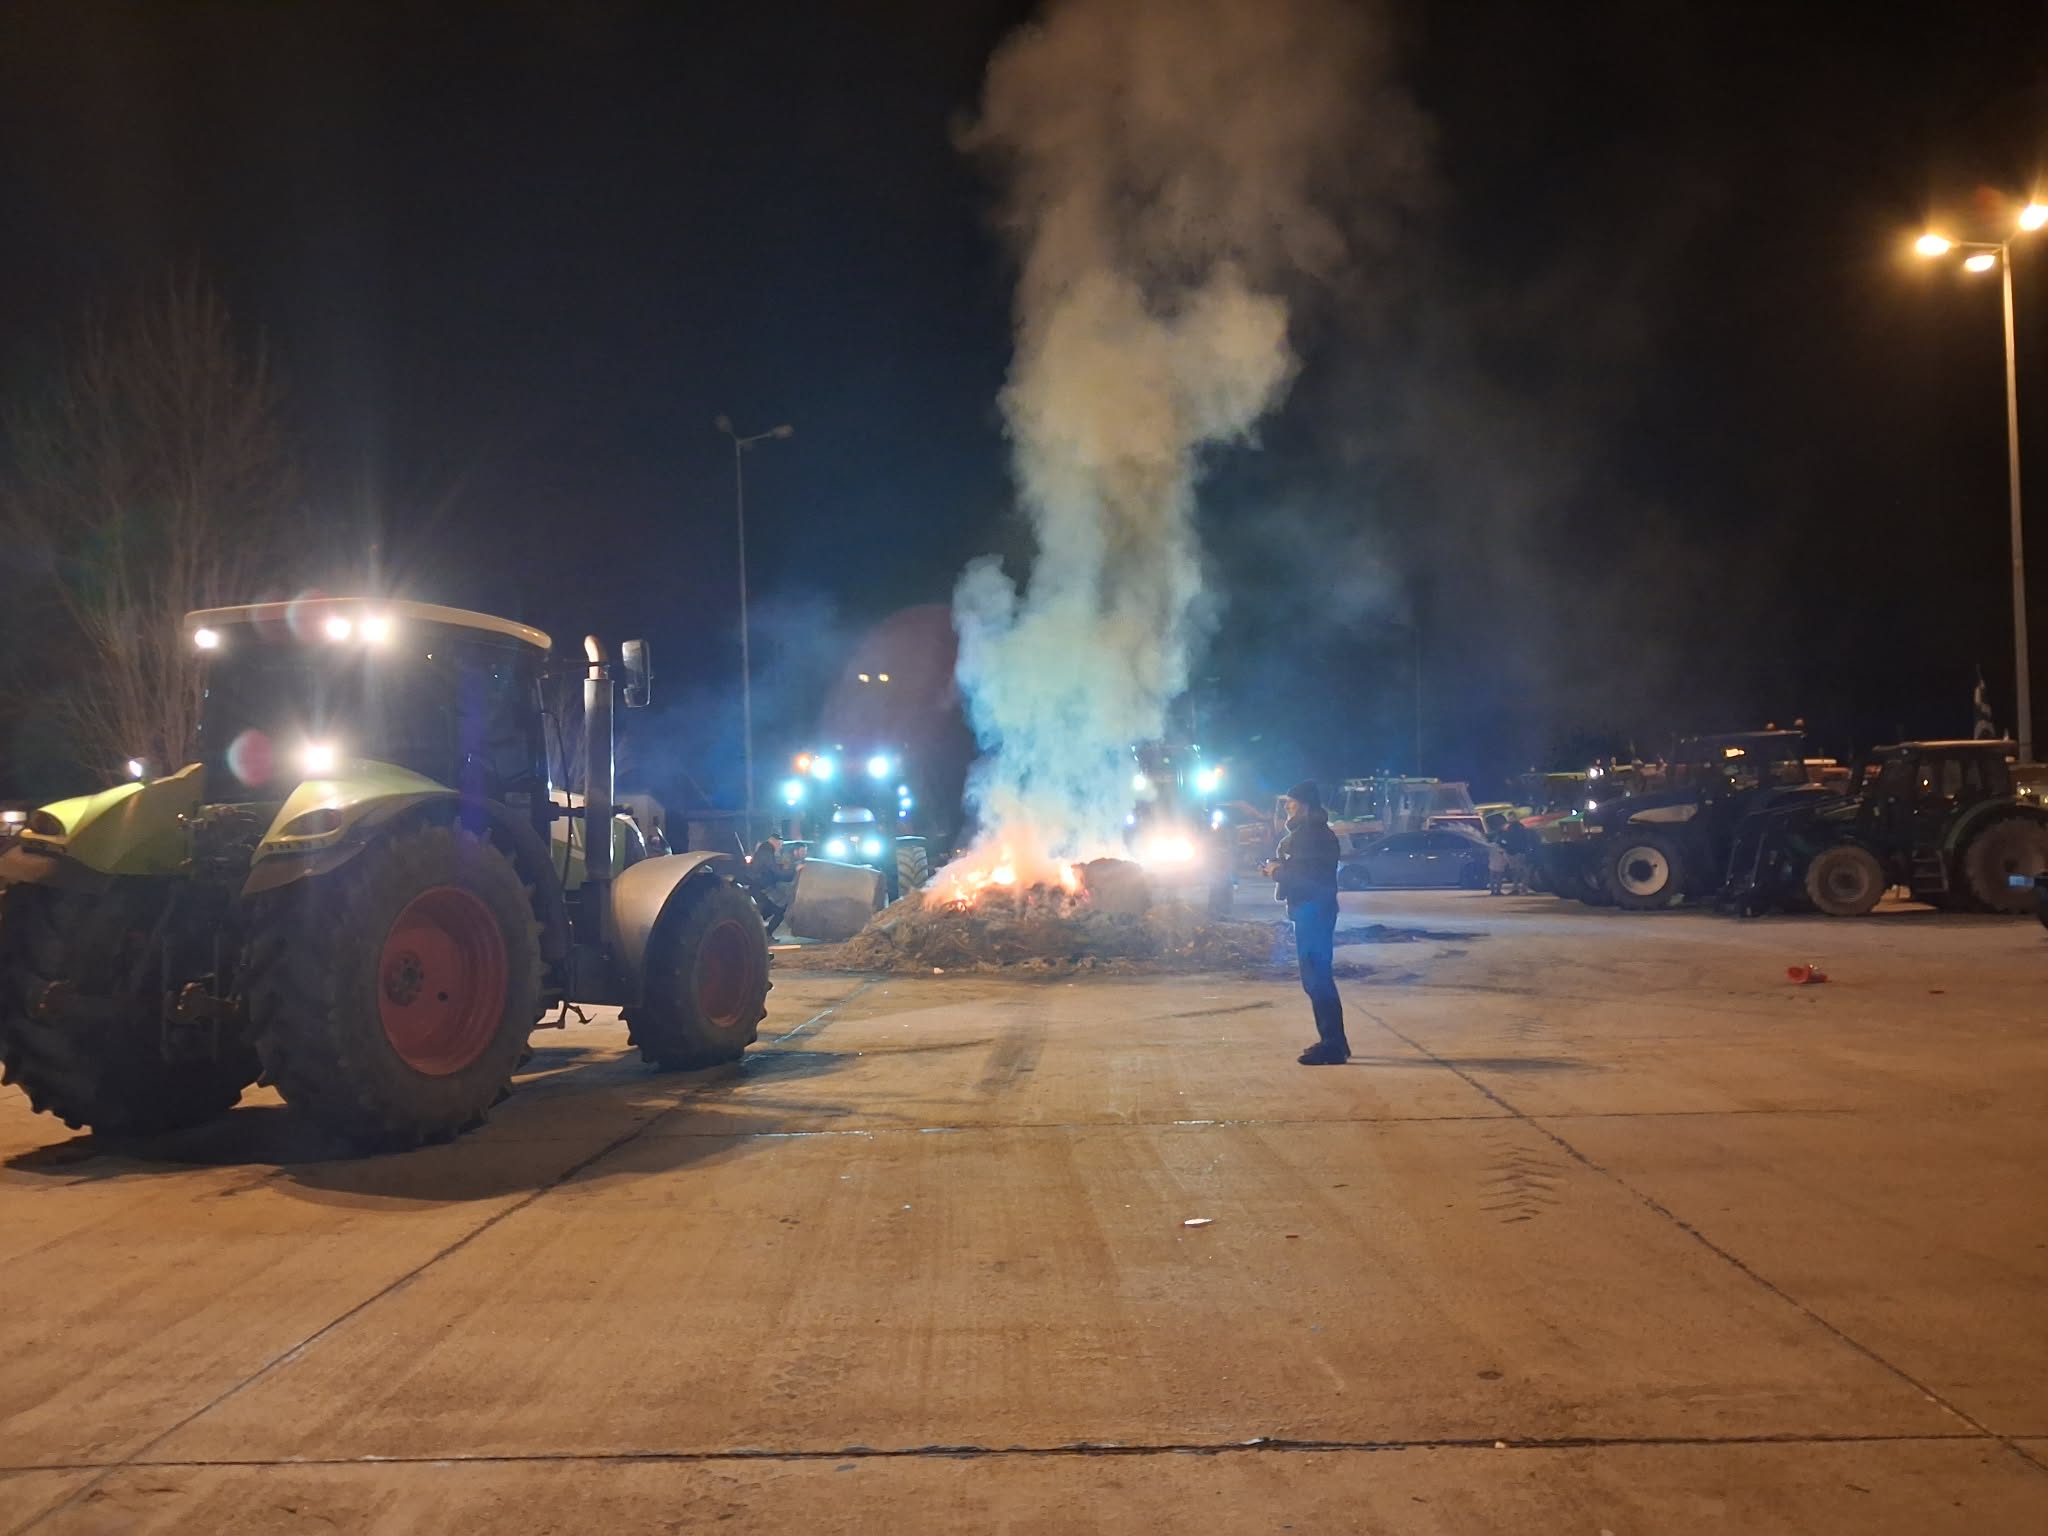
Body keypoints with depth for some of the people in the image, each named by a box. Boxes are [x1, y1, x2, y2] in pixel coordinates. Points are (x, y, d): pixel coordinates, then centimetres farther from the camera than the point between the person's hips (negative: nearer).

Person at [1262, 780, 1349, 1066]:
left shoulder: (1311, 835, -16)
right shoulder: (1311, 833, 18)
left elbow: (1308, 876, -24)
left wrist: (1279, 872, -10)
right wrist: (1281, 869, 5)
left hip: (1313, 911, -11)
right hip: (1312, 910, 11)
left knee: (1316, 978, -9)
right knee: (1317, 977, 15)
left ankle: (1333, 1045, -7)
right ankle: (1332, 1042, 20)